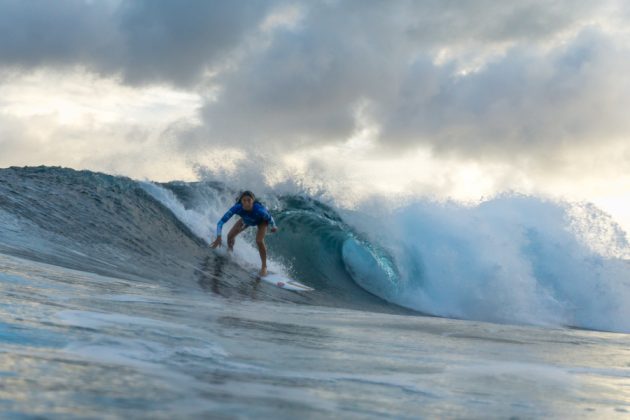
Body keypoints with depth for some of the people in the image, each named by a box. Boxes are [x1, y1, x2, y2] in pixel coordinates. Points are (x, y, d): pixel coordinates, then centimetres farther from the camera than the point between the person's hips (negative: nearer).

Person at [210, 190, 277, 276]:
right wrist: (218, 237, -51)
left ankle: (264, 266, 0)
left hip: (261, 220, -3)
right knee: (230, 236, 2)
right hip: (246, 220, 3)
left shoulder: (259, 209, -47)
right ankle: (229, 253, 39)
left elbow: (269, 218, -24)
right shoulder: (237, 208, -41)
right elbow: (221, 222, -39)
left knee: (259, 241, -22)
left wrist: (273, 227, -5)